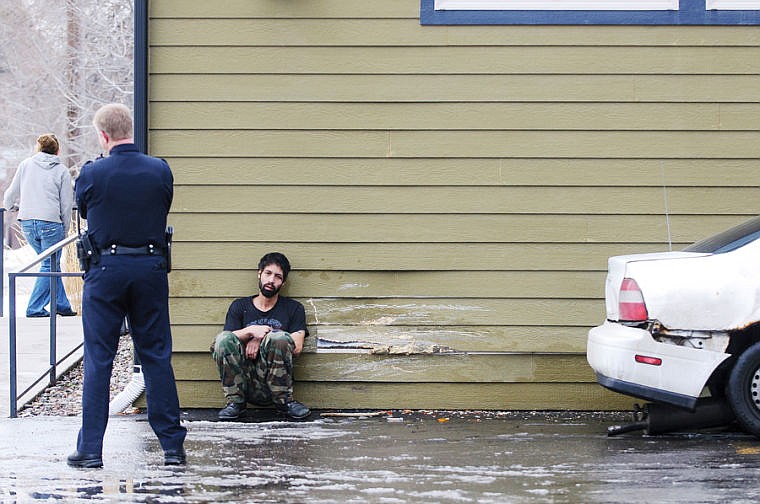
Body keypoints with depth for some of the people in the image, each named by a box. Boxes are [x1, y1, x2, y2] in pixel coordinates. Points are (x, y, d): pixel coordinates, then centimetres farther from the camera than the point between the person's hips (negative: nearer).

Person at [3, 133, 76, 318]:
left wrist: (8, 205, 38)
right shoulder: (62, 171, 4)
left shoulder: (26, 164, 11)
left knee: (51, 263, 17)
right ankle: (35, 308, -2)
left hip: (27, 222, 4)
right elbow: (66, 205, 1)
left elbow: (11, 194, 16)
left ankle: (62, 304, 19)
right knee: (49, 266, 4)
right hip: (50, 222, -4)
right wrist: (64, 230, 10)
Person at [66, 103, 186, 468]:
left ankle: (90, 448, 3)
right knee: (156, 357, 8)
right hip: (151, 268, 2)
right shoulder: (160, 171, -2)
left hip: (106, 270, -2)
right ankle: (172, 445, 8)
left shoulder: (91, 174, -9)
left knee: (98, 360, 4)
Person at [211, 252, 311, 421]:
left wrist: (260, 338, -3)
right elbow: (228, 341, 3)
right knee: (223, 338, -25)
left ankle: (284, 401, -17)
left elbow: (296, 348, 1)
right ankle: (235, 401, -15)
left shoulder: (293, 308, 15)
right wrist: (250, 331, -13)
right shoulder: (240, 306, 19)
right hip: (244, 382, 1)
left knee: (279, 337, -30)